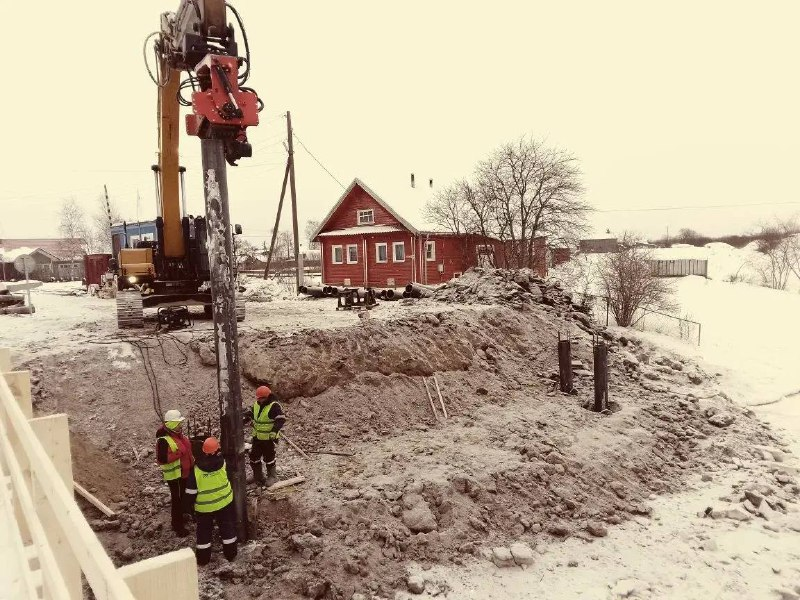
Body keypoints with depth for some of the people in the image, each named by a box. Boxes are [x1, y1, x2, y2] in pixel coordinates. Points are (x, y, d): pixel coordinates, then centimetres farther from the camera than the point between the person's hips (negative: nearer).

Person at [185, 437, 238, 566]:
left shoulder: (196, 469, -19)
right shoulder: (221, 463, -18)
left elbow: (191, 491, -11)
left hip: (204, 506, -1)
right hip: (224, 502, 1)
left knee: (204, 531, 16)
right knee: (227, 527, 17)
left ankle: (203, 558, 25)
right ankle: (230, 553, 27)